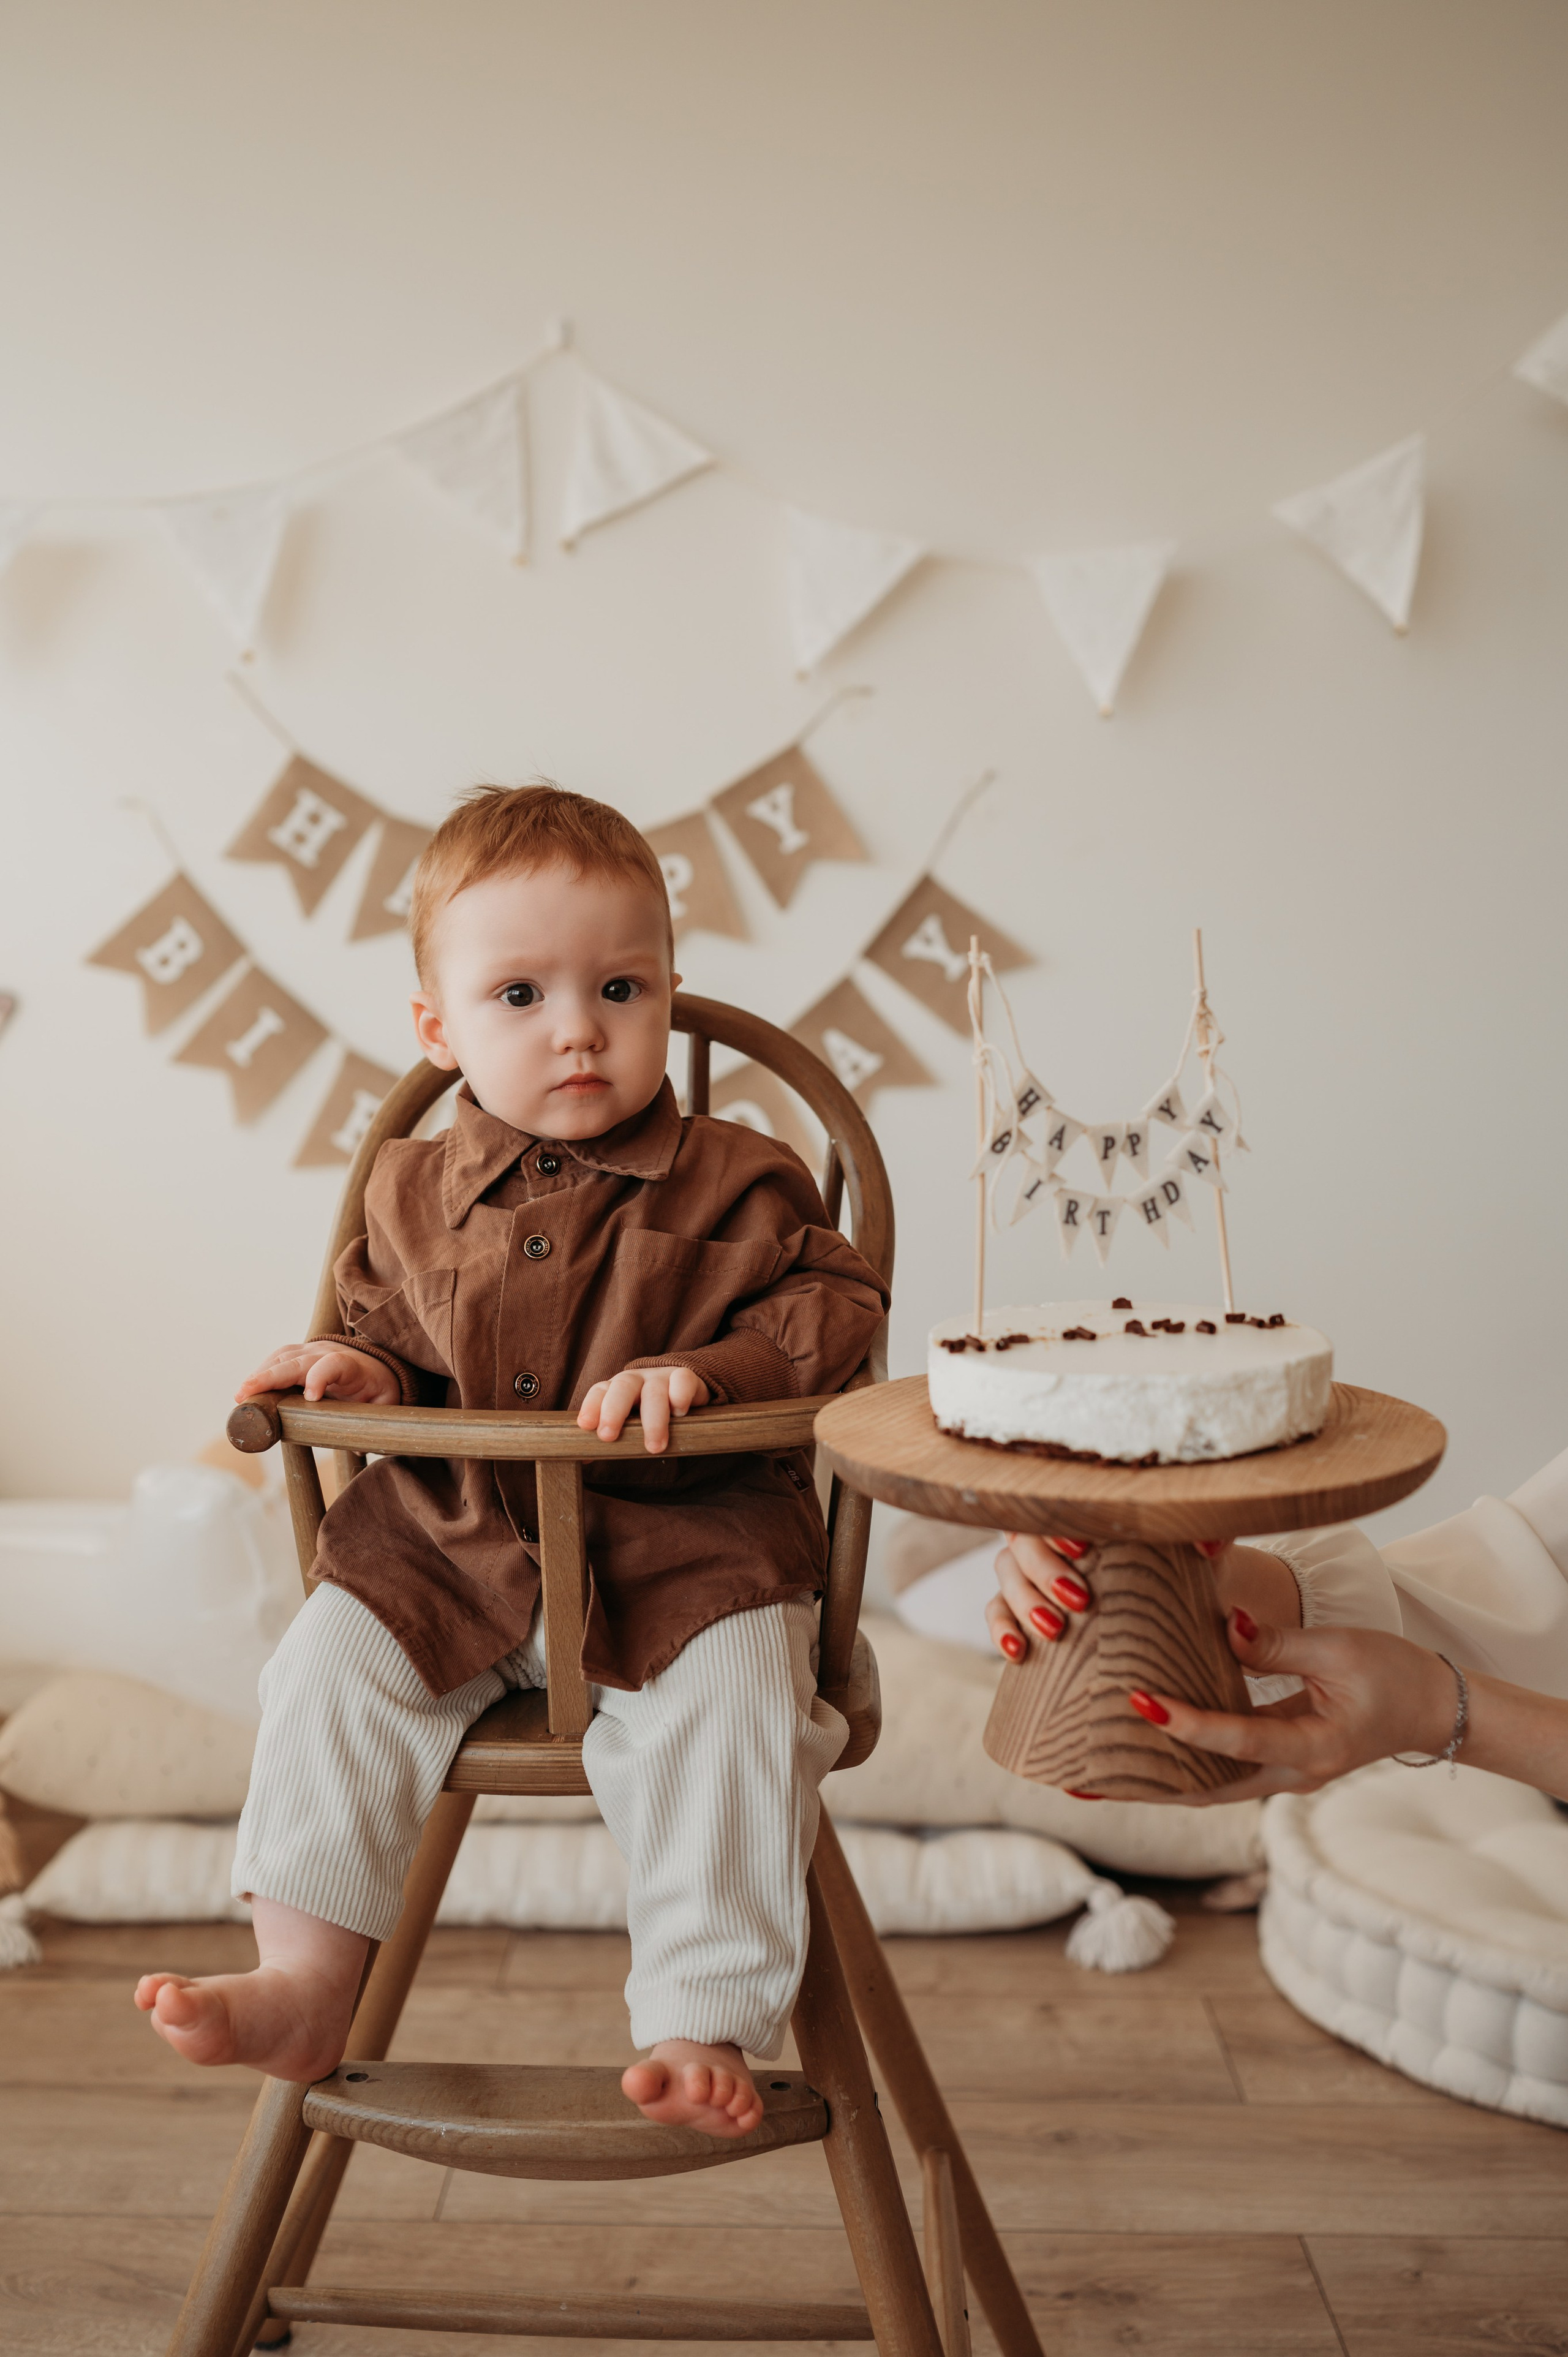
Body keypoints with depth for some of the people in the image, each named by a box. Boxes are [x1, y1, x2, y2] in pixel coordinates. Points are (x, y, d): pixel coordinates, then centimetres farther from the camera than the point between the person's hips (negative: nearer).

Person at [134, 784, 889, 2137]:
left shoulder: (733, 1184, -4)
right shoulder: (415, 1195, 7)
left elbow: (838, 1305, -6)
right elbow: (394, 1324, 21)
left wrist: (702, 1371, -22)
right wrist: (364, 1366, -4)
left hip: (685, 1544, -3)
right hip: (454, 1544, 4)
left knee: (730, 1705, -27)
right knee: (333, 1660, -14)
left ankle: (706, 2025, -15)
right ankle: (308, 1986, -5)